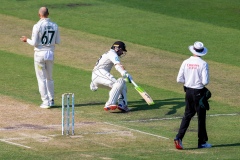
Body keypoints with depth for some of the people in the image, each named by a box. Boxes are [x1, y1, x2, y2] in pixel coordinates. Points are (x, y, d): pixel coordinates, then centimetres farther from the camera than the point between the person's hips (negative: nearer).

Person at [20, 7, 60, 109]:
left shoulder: (37, 26, -14)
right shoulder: (54, 26, -1)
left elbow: (34, 43, -14)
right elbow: (57, 41, 4)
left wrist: (26, 40, 5)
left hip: (40, 54, -4)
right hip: (50, 54, 4)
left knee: (41, 78, 2)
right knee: (49, 78, 18)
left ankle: (46, 101, -1)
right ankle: (51, 100, 22)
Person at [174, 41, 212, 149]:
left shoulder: (186, 62, -2)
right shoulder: (203, 64, -14)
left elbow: (179, 79, -2)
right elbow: (205, 81, -19)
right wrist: (201, 82, 4)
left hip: (188, 91, 4)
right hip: (199, 92, -4)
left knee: (187, 115, 12)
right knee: (201, 117, 8)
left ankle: (179, 138, -2)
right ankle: (202, 142, 16)